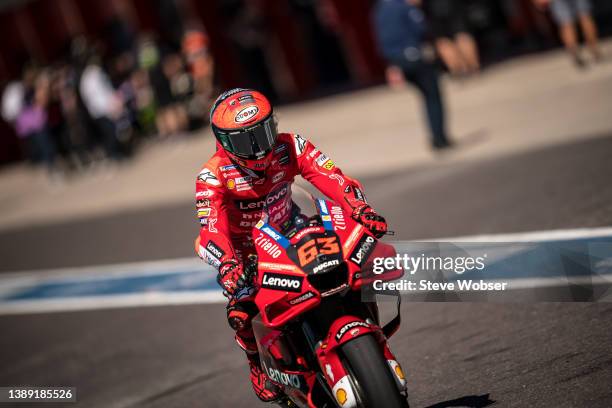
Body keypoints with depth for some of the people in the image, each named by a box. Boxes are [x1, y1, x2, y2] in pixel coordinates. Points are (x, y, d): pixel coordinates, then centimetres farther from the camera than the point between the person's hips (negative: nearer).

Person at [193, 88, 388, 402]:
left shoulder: (289, 147, -17)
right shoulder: (212, 176, -25)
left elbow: (331, 178, -28)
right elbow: (211, 227, -36)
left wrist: (362, 210, -46)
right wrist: (226, 264, -57)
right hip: (246, 251, -3)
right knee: (241, 313, -24)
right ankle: (258, 361, 8)